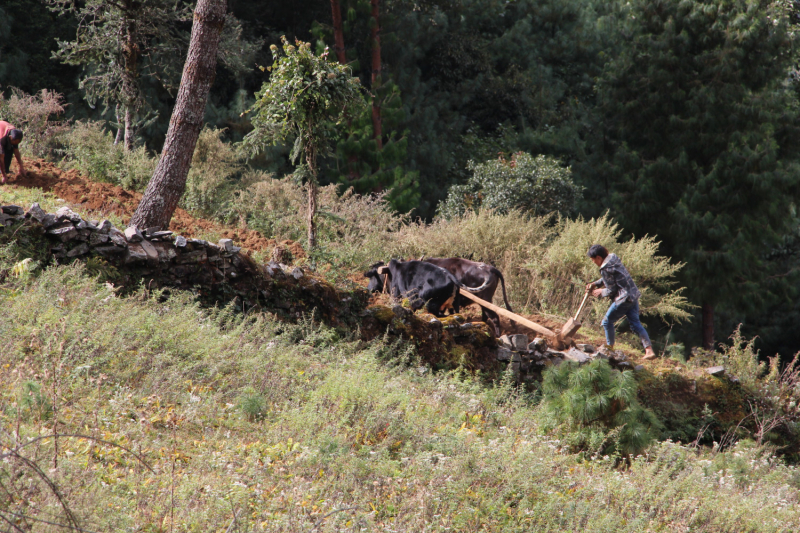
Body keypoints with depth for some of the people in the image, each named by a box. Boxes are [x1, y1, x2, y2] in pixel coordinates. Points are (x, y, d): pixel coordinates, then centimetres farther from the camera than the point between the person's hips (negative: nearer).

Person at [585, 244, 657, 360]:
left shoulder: (606, 269, -17)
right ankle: (649, 350, 0)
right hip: (633, 296, 9)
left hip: (623, 298, -9)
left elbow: (612, 290, -12)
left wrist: (601, 293, 5)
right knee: (635, 323, 9)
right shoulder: (613, 259, 11)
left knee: (607, 321, 9)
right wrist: (595, 284, 17)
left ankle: (610, 347, 19)